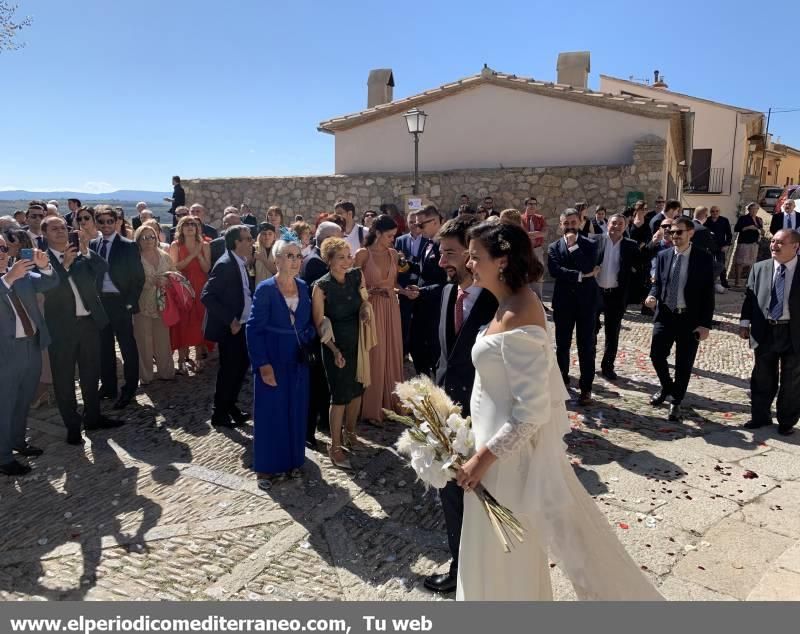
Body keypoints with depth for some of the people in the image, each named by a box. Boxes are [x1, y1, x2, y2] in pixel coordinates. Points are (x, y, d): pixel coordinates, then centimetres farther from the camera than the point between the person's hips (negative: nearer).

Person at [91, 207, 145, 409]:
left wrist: (130, 302, -10)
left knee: (127, 347, 2)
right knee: (104, 347, 12)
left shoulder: (128, 246, -5)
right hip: (99, 301, 5)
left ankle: (129, 390, 12)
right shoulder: (92, 245, 9)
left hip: (120, 302, -5)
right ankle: (108, 386, 25)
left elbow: (138, 277, -5)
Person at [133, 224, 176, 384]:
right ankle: (145, 376, 15)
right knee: (144, 340, 4)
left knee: (163, 339, 8)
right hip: (142, 305, -3)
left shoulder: (165, 256, 8)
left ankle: (166, 372, 21)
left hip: (162, 304, 3)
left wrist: (165, 281, -8)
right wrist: (153, 281, -19)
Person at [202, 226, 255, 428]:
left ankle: (230, 406, 33)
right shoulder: (225, 265, -19)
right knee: (229, 369, 1)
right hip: (230, 327, -9)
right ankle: (219, 414, 17)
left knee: (241, 366, 17)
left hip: (241, 324, 9)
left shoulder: (241, 263, 8)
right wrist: (229, 320, -22)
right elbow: (206, 296, -23)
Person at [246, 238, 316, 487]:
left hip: (298, 361, 5)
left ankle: (292, 459, 31)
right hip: (272, 361, -5)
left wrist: (308, 338, -9)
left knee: (296, 411, 14)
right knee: (270, 413, 6)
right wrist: (263, 365, -18)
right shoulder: (265, 289, -13)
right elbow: (254, 329, -13)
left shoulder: (303, 287, 2)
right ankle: (266, 467, 21)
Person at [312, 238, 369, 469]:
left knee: (357, 390, 16)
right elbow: (319, 324, -13)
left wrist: (364, 309, -6)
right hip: (336, 346, -5)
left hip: (357, 342, 5)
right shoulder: (321, 286, -16)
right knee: (340, 396, -1)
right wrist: (334, 350, -20)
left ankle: (349, 432, 40)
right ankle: (335, 446, 15)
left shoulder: (357, 276, -4)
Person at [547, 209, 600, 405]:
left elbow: (588, 267, -16)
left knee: (586, 346, 2)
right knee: (562, 345, 10)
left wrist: (573, 246, -13)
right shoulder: (554, 247, 4)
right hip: (563, 302, 1)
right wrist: (581, 275, -15)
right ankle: (562, 381, 27)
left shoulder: (590, 245, 2)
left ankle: (586, 388, 10)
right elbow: (555, 271, -13)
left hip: (586, 301, -1)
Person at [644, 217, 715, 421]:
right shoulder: (663, 256, 3)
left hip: (690, 319, -2)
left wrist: (705, 324, -10)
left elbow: (708, 293, -6)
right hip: (665, 315, 3)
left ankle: (676, 402, 26)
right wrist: (653, 295, -12)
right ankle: (667, 387, 31)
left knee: (684, 363, 7)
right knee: (656, 355, 1)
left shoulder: (704, 258, -7)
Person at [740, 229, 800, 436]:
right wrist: (745, 322, -1)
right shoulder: (759, 268, 2)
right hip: (765, 331, 2)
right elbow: (749, 296, 5)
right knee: (762, 377, 13)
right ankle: (760, 416, 30)